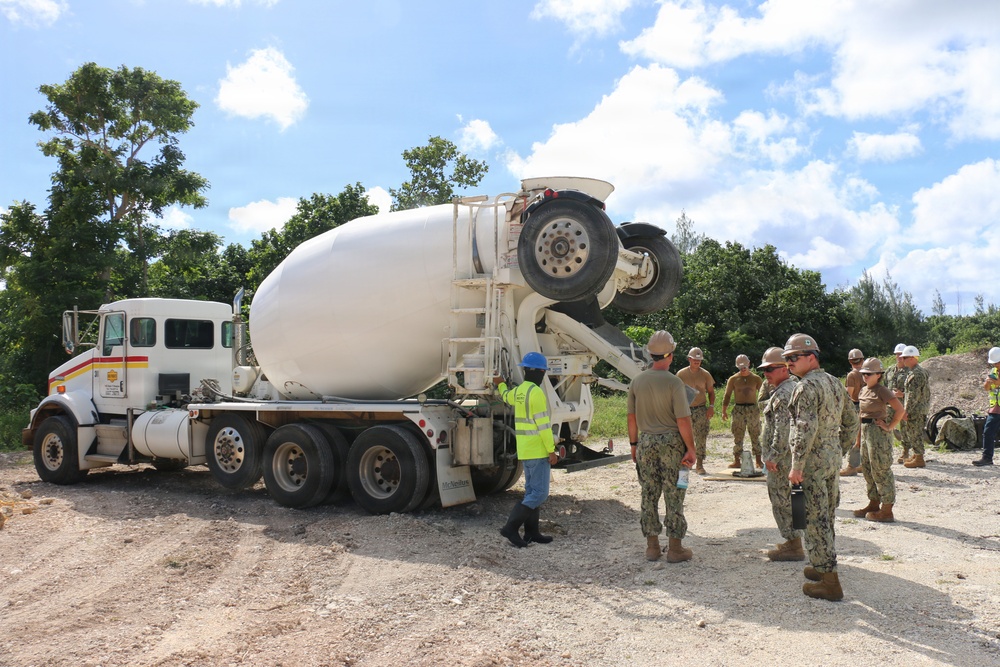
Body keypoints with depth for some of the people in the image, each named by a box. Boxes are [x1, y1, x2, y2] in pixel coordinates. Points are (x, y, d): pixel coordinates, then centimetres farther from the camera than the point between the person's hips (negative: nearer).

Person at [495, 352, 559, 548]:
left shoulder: (518, 390, 10)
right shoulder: (536, 392, -17)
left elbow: (506, 396, 34)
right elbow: (542, 424, -19)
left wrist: (500, 384, 56)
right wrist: (551, 450, -15)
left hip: (525, 450, 9)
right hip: (538, 451, -9)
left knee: (531, 491, 14)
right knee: (540, 493, -7)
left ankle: (531, 532, 17)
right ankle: (511, 527, -10)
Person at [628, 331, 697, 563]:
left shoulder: (637, 381, 1)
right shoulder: (674, 382, -13)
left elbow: (632, 417, 6)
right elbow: (683, 421, -14)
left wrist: (634, 444, 16)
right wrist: (691, 449, -6)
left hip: (646, 442, 4)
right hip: (671, 442, -4)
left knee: (649, 495, 10)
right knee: (673, 495, 4)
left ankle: (652, 546, 18)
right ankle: (675, 548, 10)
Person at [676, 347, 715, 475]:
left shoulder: (705, 374, 5)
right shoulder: (681, 374, 2)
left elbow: (711, 392, 10)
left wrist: (711, 406, -4)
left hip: (701, 409, 0)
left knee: (701, 438, -4)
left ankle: (699, 464, 0)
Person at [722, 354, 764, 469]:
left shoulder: (756, 379, 6)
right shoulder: (733, 379, 5)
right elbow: (727, 395, 7)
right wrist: (724, 410, -2)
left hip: (753, 409, 0)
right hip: (738, 409, 0)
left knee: (755, 436, 4)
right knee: (737, 436, 1)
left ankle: (758, 460, 10)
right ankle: (736, 461, 4)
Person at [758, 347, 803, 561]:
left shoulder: (783, 394, -19)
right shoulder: (793, 386, 15)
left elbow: (783, 430, -25)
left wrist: (773, 457, -20)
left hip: (782, 458, -11)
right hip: (790, 455, 11)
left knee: (782, 500, -3)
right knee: (788, 500, 17)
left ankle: (793, 547, 4)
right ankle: (793, 541, 26)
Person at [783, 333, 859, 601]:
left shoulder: (807, 386, -17)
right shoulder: (835, 382, 13)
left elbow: (806, 428, -25)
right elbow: (852, 421, 18)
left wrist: (796, 466, -22)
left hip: (813, 461, -9)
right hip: (833, 457, 9)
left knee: (815, 520, -3)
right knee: (826, 517, 19)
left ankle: (829, 582, 1)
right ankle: (823, 566, 31)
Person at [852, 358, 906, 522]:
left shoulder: (882, 390, -13)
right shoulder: (863, 390, 12)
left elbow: (900, 409, -21)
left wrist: (890, 427, -16)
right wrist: (860, 435, 18)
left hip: (878, 432, -9)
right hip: (865, 430, 9)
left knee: (881, 470, -4)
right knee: (867, 469, 15)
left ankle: (887, 510, 2)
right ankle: (873, 504, 27)